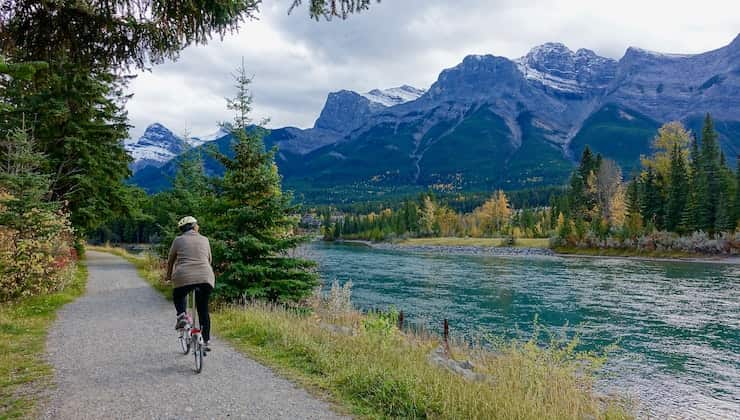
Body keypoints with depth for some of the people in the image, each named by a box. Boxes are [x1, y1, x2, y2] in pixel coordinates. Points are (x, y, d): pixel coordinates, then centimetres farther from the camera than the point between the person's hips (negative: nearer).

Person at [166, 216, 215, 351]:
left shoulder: (178, 240, 10)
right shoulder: (204, 240, 16)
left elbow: (170, 261, 18)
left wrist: (169, 276, 34)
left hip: (184, 277, -2)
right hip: (206, 277, 2)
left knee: (178, 295, 30)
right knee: (203, 309, 14)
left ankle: (181, 316, 6)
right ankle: (206, 341, 15)